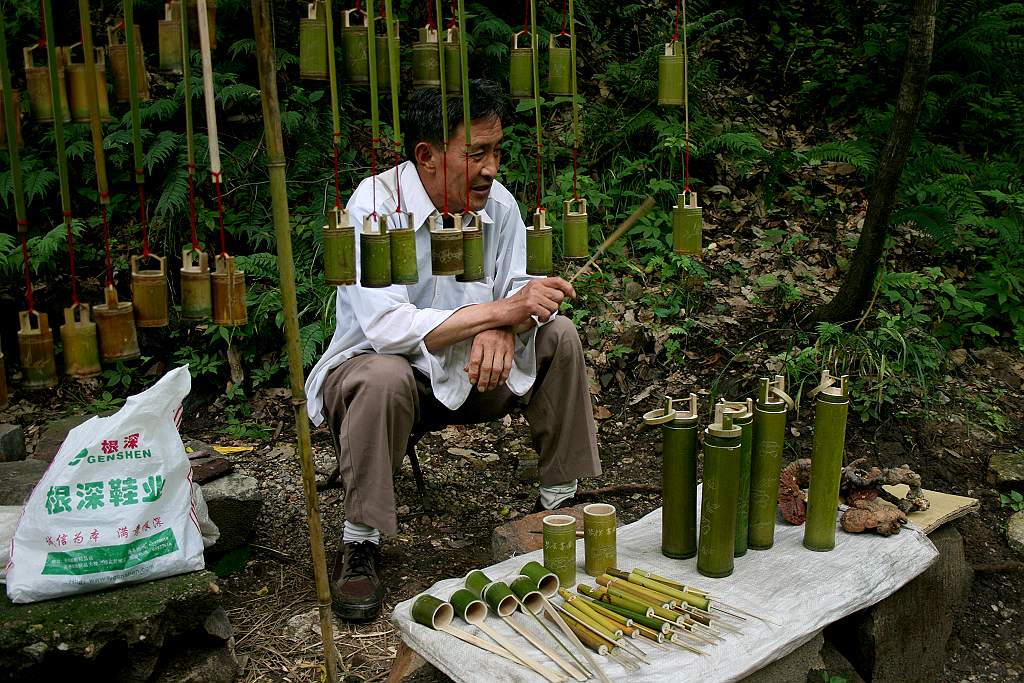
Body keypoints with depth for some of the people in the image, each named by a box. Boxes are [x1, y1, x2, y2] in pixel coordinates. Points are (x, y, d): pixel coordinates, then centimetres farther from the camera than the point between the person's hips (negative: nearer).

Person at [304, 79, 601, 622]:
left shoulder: (497, 202, -6)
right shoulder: (374, 206, -23)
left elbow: (518, 291, -6)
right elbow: (386, 327, -34)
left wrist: (501, 329, -31)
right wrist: (499, 310, -36)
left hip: (465, 373, 5)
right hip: (374, 366, -5)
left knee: (558, 335, -11)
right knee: (385, 378, -38)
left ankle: (559, 499, 0)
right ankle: (360, 543, -19)